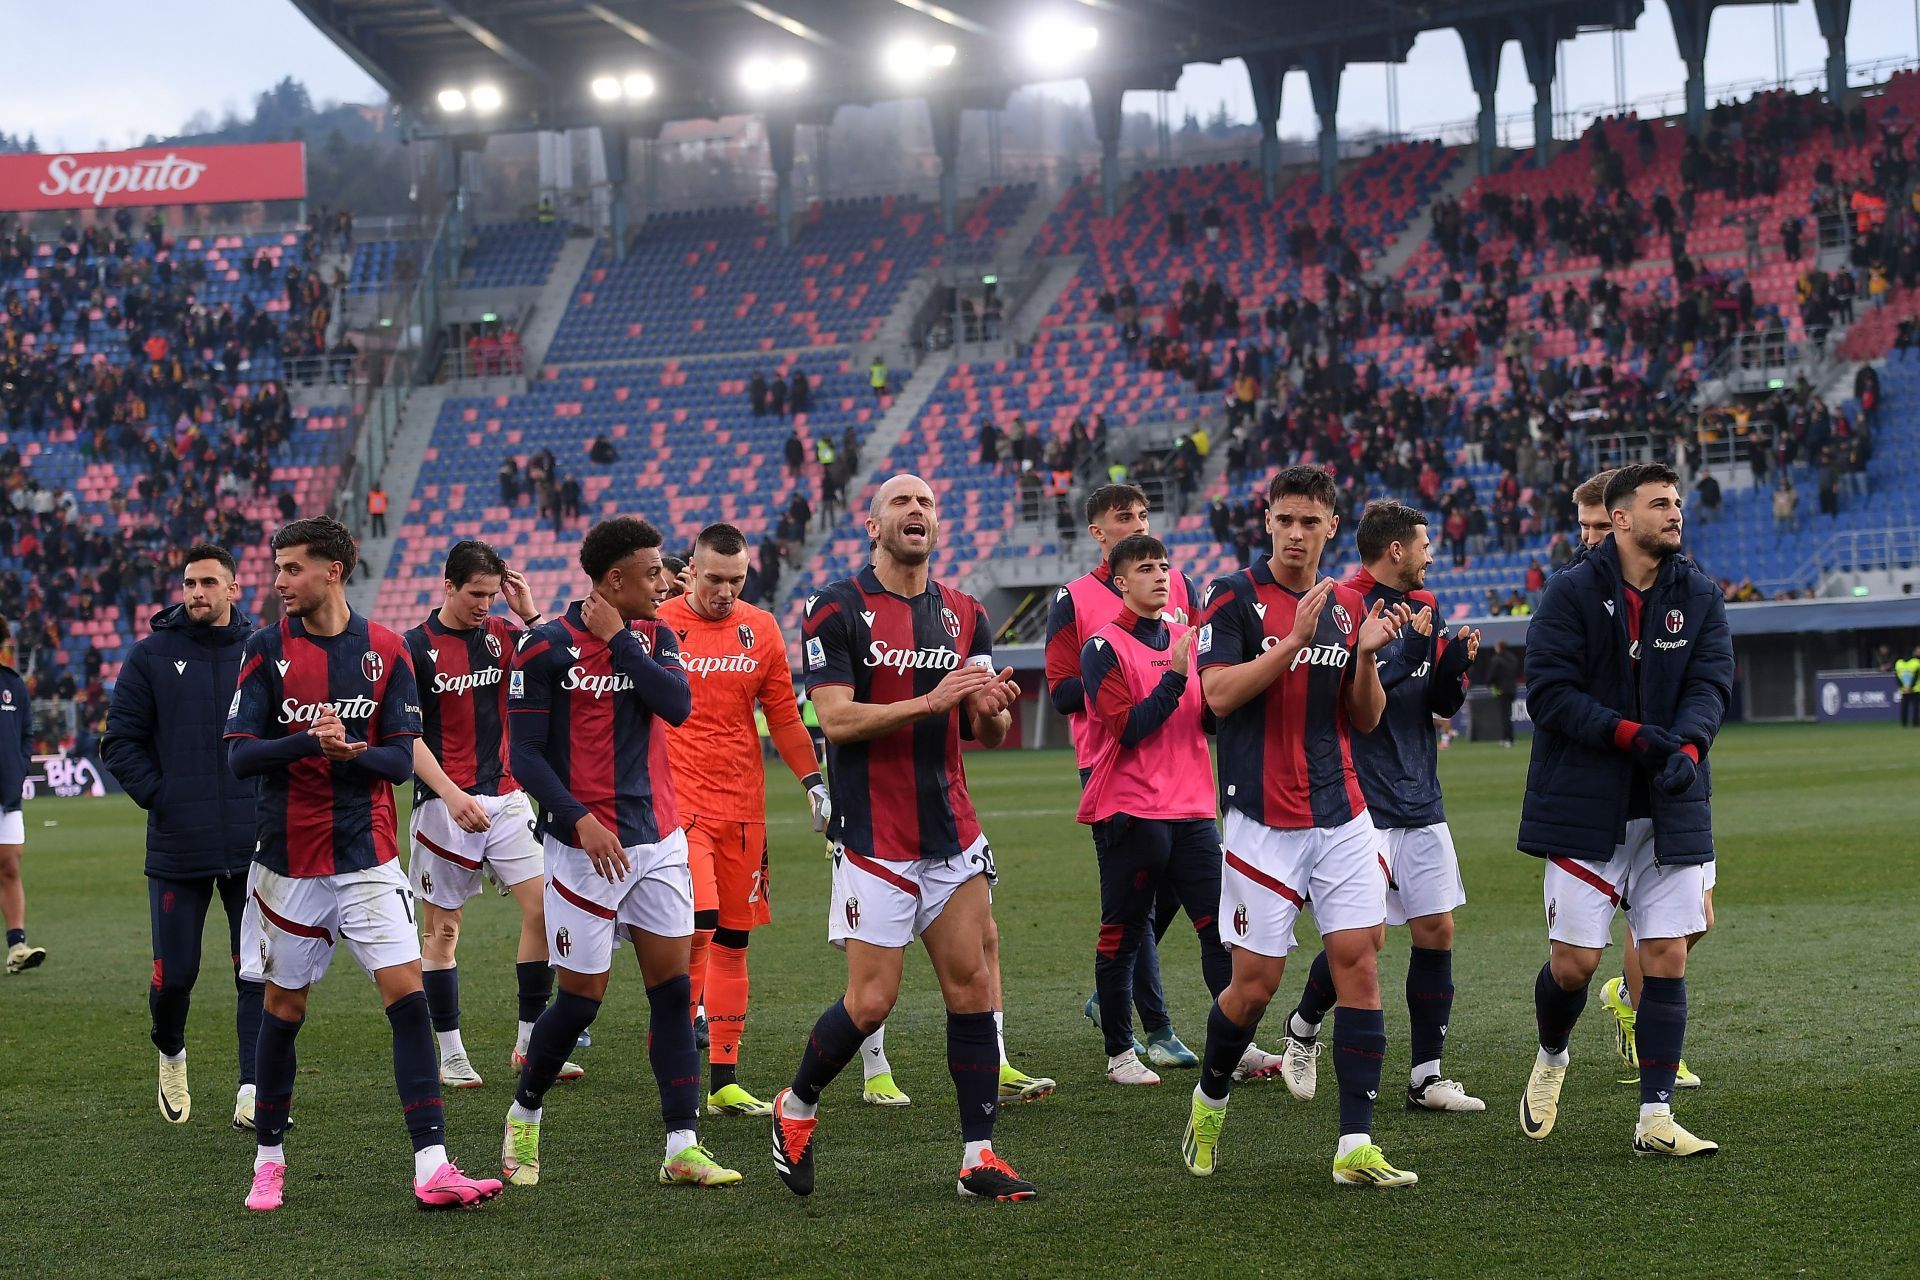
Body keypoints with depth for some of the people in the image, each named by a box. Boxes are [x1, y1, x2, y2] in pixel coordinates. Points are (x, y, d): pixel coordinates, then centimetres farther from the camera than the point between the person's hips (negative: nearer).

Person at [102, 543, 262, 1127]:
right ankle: (171, 1054, 33)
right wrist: (159, 796, -6)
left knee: (258, 973, -2)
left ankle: (254, 1093, 2)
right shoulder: (152, 656, 2)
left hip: (254, 847, 1)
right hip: (178, 848, -1)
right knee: (174, 973, 4)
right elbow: (121, 740, 3)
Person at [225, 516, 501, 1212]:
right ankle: (268, 1161, 26)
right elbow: (240, 753, -6)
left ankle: (432, 1169, -14)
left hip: (367, 858, 0)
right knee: (283, 1010, 8)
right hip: (287, 861, 0)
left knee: (408, 998, -11)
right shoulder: (268, 649, -1)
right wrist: (310, 742, -24)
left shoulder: (385, 651, 1)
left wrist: (352, 752, -21)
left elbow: (403, 757, 0)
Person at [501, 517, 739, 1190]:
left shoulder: (653, 635, 6)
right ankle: (523, 1117, 23)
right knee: (581, 998, -1)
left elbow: (677, 704, -12)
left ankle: (683, 1147, 1)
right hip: (585, 846, -5)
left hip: (659, 840, 5)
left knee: (672, 988, 0)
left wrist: (619, 638, -13)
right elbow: (526, 755, -9)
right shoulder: (547, 647, -9)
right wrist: (581, 819, -18)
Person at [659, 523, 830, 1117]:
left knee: (733, 940, 6)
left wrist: (813, 780, 8)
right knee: (698, 926, -18)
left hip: (743, 804, 4)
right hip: (679, 800, -4)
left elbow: (783, 714, 15)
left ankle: (724, 1082, 11)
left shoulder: (761, 629, 8)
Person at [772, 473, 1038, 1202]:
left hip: (952, 834, 5)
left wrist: (993, 711, -12)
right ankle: (796, 1108, 20)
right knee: (871, 1003, -6)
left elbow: (984, 733, 12)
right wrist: (929, 702, -23)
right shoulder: (838, 610, -6)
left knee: (971, 987, 0)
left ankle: (980, 1157, 4)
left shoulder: (963, 615, 11)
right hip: (874, 836, -5)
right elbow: (836, 719, -14)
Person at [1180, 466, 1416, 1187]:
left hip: (1342, 815, 4)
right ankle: (1210, 1099, 28)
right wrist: (1295, 638, -22)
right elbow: (1220, 693, -15)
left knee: (1359, 964, -5)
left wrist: (1367, 654, -5)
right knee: (1256, 982, -1)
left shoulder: (1348, 606, 11)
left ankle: (1356, 1147, -4)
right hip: (1262, 820, -4)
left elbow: (1365, 720, 13)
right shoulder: (1235, 598, -3)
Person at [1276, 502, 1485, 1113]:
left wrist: (1454, 667, -4)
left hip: (1421, 804, 7)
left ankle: (1426, 1077, 8)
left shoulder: (1424, 607, 12)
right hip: (1361, 804, -7)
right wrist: (1404, 652, -22)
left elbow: (1441, 704, 16)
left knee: (1437, 931, 2)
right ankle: (1304, 1026, 22)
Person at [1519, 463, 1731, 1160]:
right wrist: (1633, 735, -20)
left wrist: (1686, 747, -21)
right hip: (1584, 807, -3)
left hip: (1671, 808, 3)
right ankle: (1551, 1058, 30)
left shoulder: (1700, 597, 8)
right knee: (1574, 961, -3)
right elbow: (1548, 691, -10)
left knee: (1667, 958, -2)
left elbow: (1710, 683, -1)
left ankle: (1655, 1116, 3)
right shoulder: (1571, 593, -4)